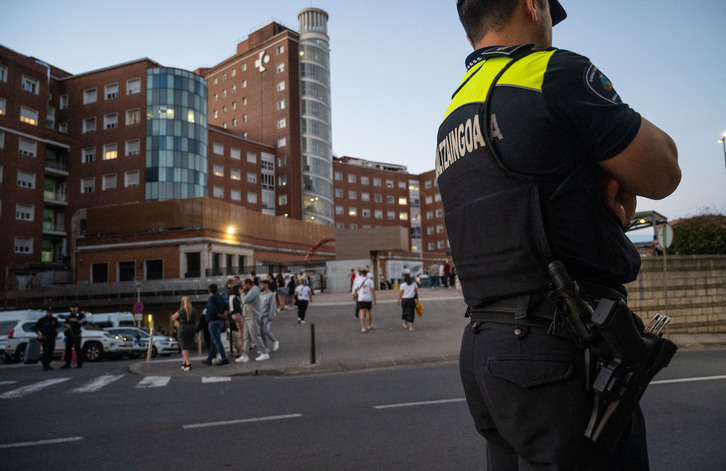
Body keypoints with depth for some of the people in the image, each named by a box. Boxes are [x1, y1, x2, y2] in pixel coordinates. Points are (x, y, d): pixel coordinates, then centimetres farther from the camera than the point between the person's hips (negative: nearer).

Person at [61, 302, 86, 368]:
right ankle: (67, 364, 8)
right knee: (68, 349, 3)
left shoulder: (81, 315, 4)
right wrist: (66, 325, -3)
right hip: (69, 335, 5)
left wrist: (76, 320, -24)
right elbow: (64, 324, 21)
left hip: (77, 335, -5)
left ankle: (79, 363, -3)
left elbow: (84, 322, -10)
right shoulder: (69, 316, 21)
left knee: (77, 349, -8)